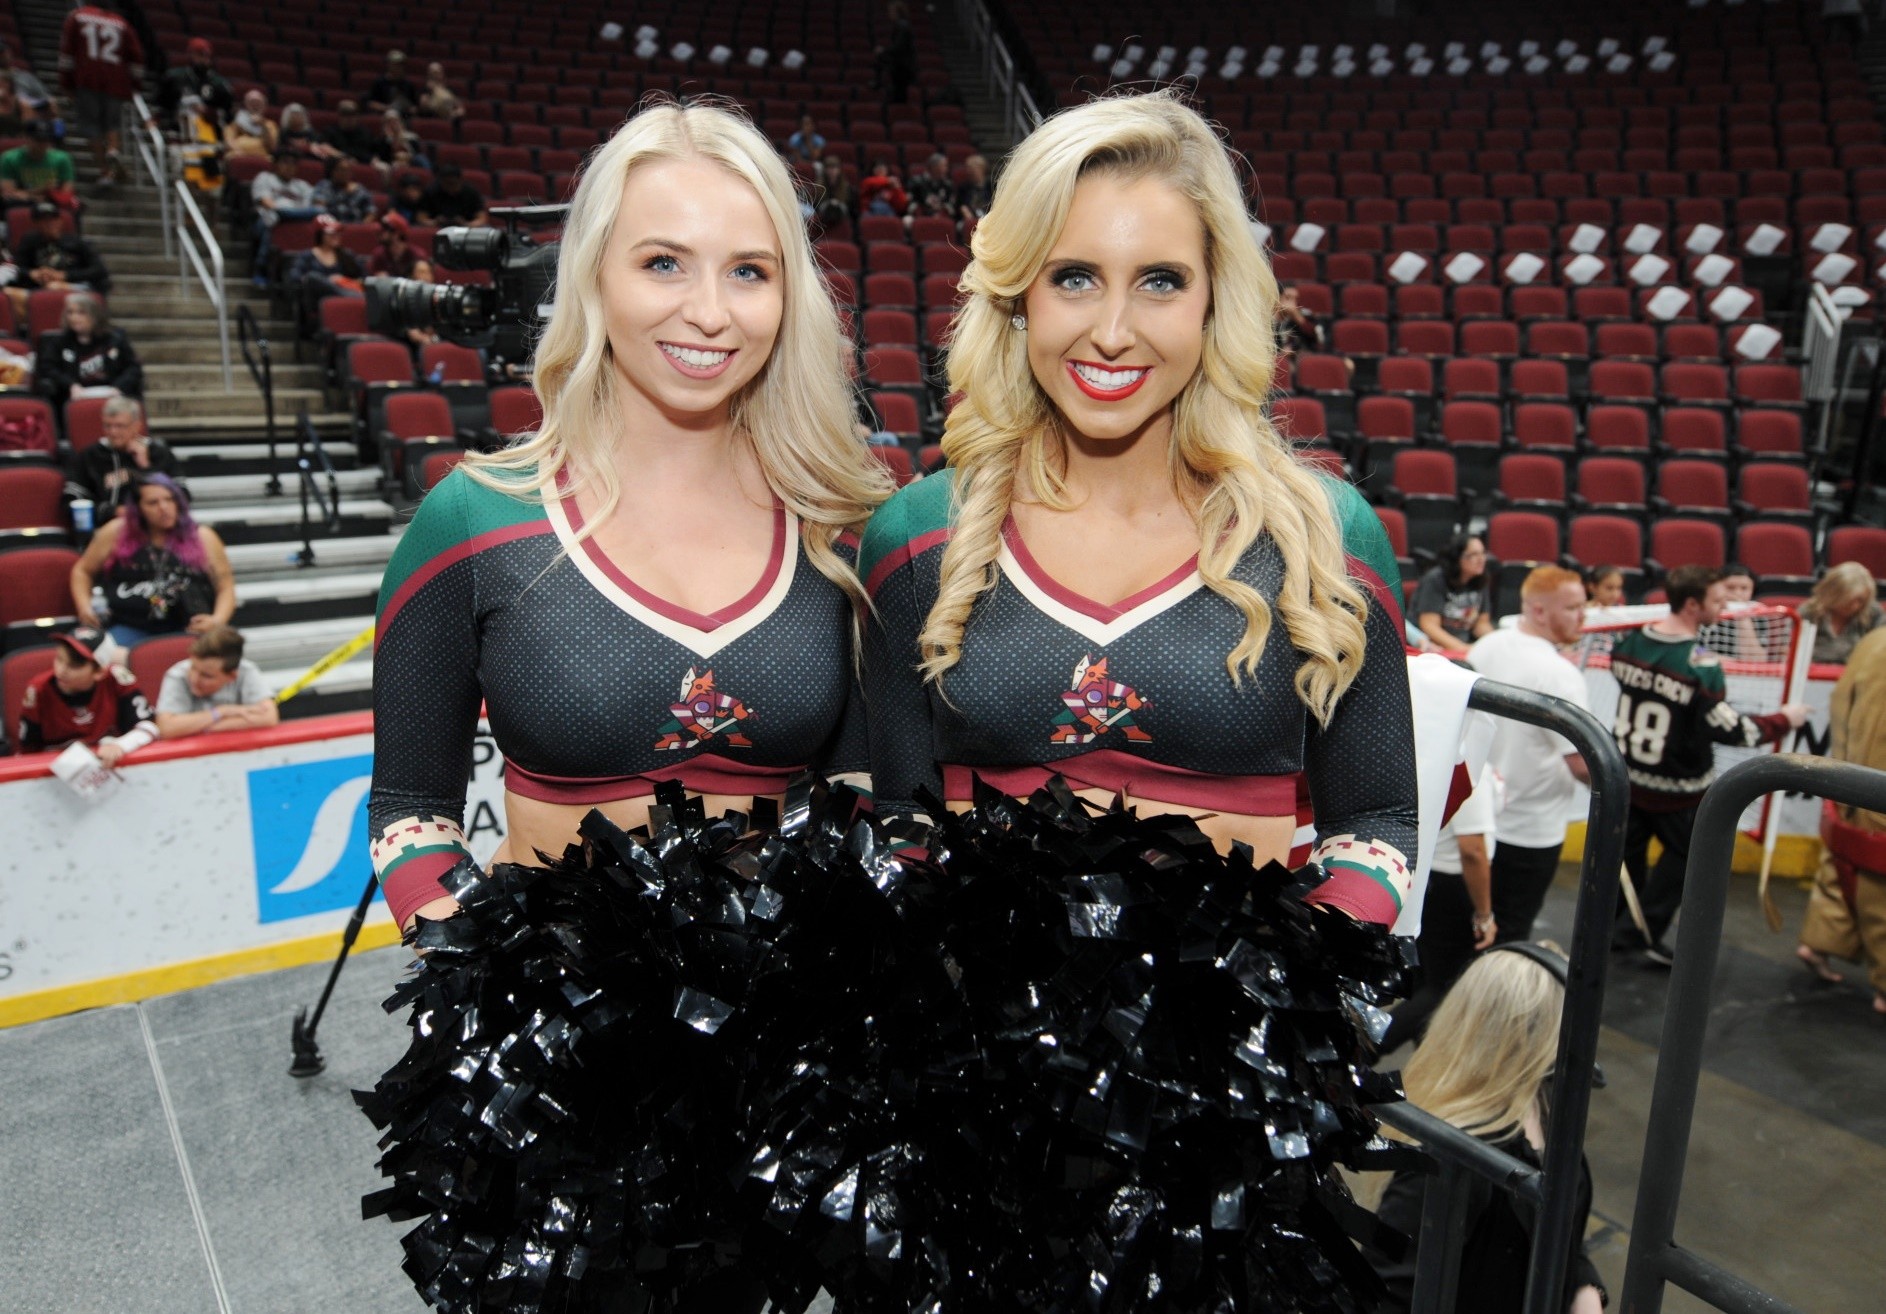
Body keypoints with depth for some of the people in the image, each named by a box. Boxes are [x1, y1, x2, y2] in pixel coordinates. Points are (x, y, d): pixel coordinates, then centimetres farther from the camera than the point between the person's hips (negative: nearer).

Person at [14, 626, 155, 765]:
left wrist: (119, 747, -33)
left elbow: (148, 726, -16)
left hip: (110, 765, 0)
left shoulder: (115, 679, -14)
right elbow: (28, 750, -1)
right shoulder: (39, 690, -12)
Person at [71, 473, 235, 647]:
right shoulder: (116, 533, 11)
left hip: (186, 630, -1)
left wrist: (218, 620, -9)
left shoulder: (202, 538, 10)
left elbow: (226, 585, 10)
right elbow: (83, 570, 24)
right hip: (129, 627, 1)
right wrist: (84, 606, 7)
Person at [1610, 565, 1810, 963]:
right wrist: (1783, 721, -7)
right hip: (1678, 789, -5)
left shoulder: (1630, 642, -8)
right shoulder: (1701, 665, -27)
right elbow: (1729, 731, -22)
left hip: (1627, 776, 6)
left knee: (1629, 850, 20)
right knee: (1684, 855, 16)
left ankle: (1615, 928, 33)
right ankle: (1639, 934, 19)